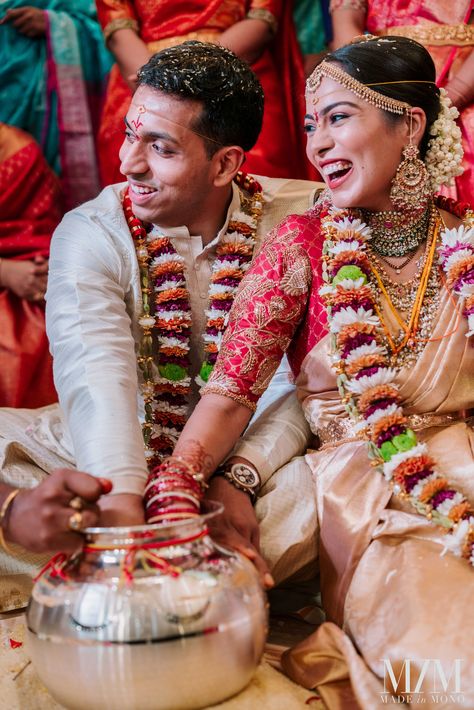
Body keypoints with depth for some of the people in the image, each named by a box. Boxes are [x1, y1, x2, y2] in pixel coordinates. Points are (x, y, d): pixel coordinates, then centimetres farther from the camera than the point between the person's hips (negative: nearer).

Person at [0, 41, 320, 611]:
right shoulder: (90, 234, -9)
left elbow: (298, 381, -15)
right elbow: (97, 377, -25)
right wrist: (120, 500, -41)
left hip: (249, 454, 1)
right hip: (111, 453, 0)